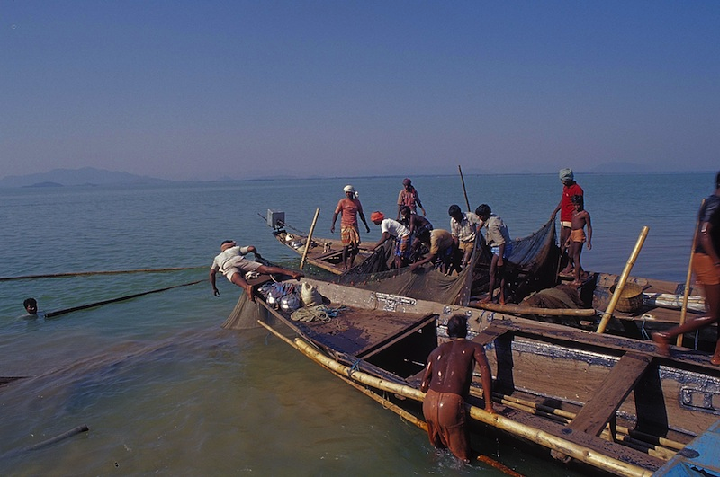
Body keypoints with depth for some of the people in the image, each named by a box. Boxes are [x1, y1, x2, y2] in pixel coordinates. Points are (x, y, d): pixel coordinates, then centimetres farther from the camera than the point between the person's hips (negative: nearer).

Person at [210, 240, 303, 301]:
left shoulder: (217, 258, 44)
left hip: (227, 267, 0)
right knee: (264, 268, -15)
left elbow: (212, 273, 37)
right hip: (239, 260, 0)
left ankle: (247, 287, -69)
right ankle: (290, 272, -33)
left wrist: (214, 288, 46)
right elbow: (252, 248, 25)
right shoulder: (237, 248, 40)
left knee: (236, 277, -34)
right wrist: (257, 255, 46)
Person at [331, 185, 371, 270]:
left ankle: (350, 264, 10)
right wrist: (333, 225, -17)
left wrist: (366, 225, 25)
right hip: (345, 226, -4)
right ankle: (344, 265, 8)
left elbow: (361, 214, 22)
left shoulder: (357, 202, 11)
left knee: (355, 245, -4)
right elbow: (336, 213, -4)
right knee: (346, 245, -3)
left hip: (354, 226, 4)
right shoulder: (342, 202, -1)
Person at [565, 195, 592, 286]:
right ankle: (582, 272, 30)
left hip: (579, 235, -8)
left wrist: (589, 241, -10)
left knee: (576, 256, -10)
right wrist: (568, 239, 22)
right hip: (572, 235, 8)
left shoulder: (585, 213, -4)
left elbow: (589, 227, -5)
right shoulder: (573, 212, 17)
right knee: (570, 256, 13)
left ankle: (577, 280, -7)